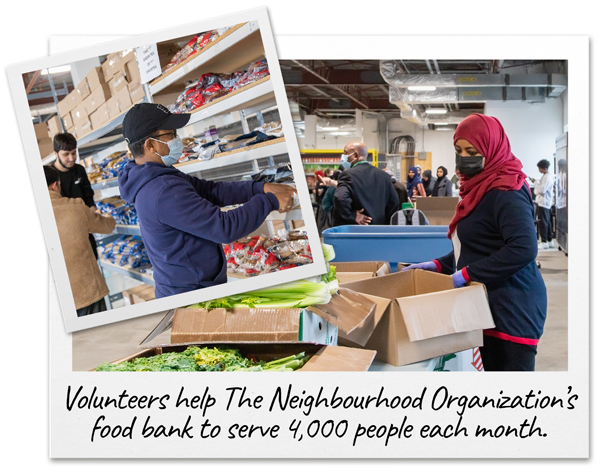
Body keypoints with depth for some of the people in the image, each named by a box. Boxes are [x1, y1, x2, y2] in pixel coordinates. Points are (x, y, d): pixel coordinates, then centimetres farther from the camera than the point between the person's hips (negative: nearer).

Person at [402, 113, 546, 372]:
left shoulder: (505, 192, -16)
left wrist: (468, 274, -23)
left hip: (511, 307, -10)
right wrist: (439, 265, 11)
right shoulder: (480, 187, 14)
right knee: (488, 366, 13)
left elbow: (524, 249, -28)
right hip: (488, 303, 10)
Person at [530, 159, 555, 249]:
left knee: (543, 222, -8)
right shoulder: (545, 176, 16)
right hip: (545, 202, 11)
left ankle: (544, 242, -7)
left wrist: (535, 182, -13)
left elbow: (542, 190, -21)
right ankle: (550, 241, 18)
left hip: (544, 202, -11)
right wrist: (536, 182, 12)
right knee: (547, 222, 13)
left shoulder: (547, 177, -16)